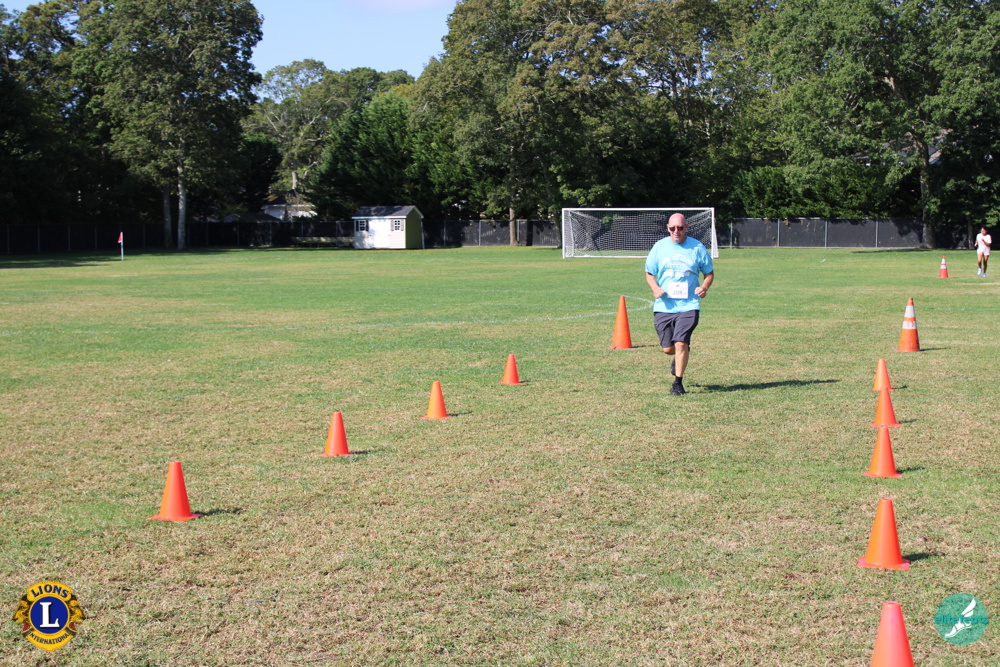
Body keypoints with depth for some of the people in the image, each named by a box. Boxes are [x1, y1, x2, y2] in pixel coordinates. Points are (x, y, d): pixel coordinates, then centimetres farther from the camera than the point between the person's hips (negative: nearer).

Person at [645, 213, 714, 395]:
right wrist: (655, 288, -8)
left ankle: (678, 383, 1)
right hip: (664, 306, 2)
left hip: (688, 305, -2)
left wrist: (704, 286, -10)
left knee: (680, 343, -15)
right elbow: (649, 273, 13)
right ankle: (681, 356, 41)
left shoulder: (697, 248, 2)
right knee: (668, 348, 3)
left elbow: (709, 272, 12)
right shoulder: (659, 247, 6)